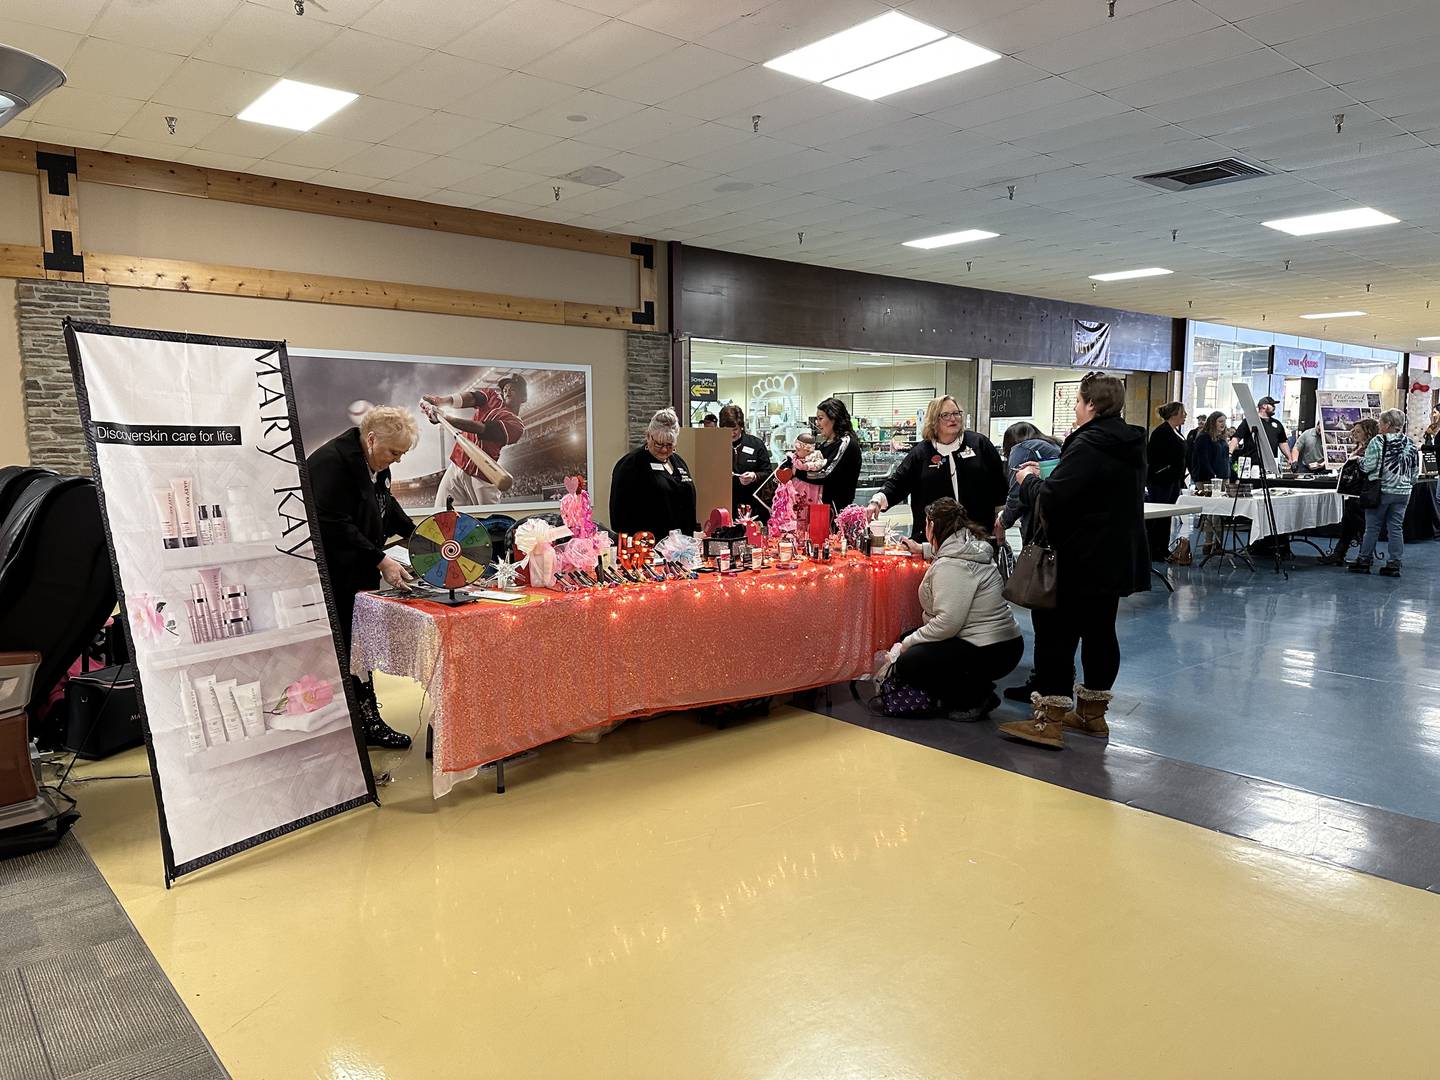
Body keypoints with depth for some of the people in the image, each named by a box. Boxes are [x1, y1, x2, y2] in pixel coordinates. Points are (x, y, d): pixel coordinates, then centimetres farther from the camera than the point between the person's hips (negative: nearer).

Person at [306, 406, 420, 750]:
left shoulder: (376, 463, 9)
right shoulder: (332, 462, -20)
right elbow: (335, 526, -25)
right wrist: (381, 561, -25)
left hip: (361, 574, 9)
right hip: (334, 580, -9)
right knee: (343, 653, -5)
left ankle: (369, 721, 19)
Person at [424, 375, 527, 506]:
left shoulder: (516, 426, -3)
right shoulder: (491, 395, 14)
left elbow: (482, 429, -17)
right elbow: (467, 397, -6)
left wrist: (444, 418, -27)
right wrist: (441, 400, -28)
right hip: (456, 467, 4)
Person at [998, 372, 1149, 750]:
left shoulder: (1087, 446, -17)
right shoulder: (1131, 445, 12)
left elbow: (1051, 499, -24)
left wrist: (1030, 480, -3)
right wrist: (1042, 479, 15)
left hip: (1081, 562, -9)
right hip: (1119, 559, 9)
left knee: (1057, 633, -3)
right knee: (1100, 632, 14)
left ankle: (1050, 719, 0)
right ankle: (1093, 712, 24)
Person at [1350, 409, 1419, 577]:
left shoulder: (1378, 441, -12)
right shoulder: (1410, 443, 4)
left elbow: (1368, 466, -15)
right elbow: (1416, 468, 9)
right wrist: (1409, 483, 22)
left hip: (1381, 491, -5)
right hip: (1403, 492, 5)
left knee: (1372, 527, 4)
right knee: (1396, 528, 8)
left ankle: (1364, 560, 11)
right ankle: (1394, 564, 9)